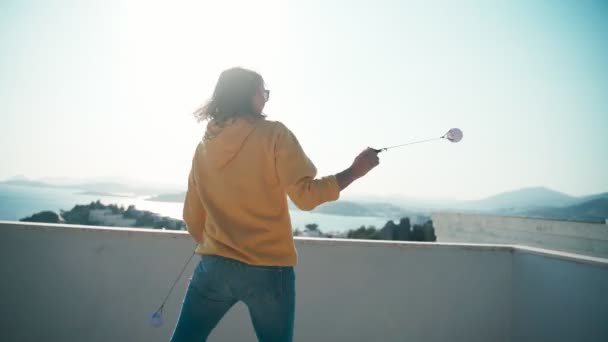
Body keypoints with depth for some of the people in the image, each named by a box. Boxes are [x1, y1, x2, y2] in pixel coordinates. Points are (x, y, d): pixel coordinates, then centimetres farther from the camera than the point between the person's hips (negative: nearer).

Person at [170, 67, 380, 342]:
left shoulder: (203, 146, 7)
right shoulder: (273, 134, -7)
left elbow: (192, 217, 12)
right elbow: (306, 196, -12)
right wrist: (355, 171, -2)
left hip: (215, 266, 4)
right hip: (269, 269, -3)